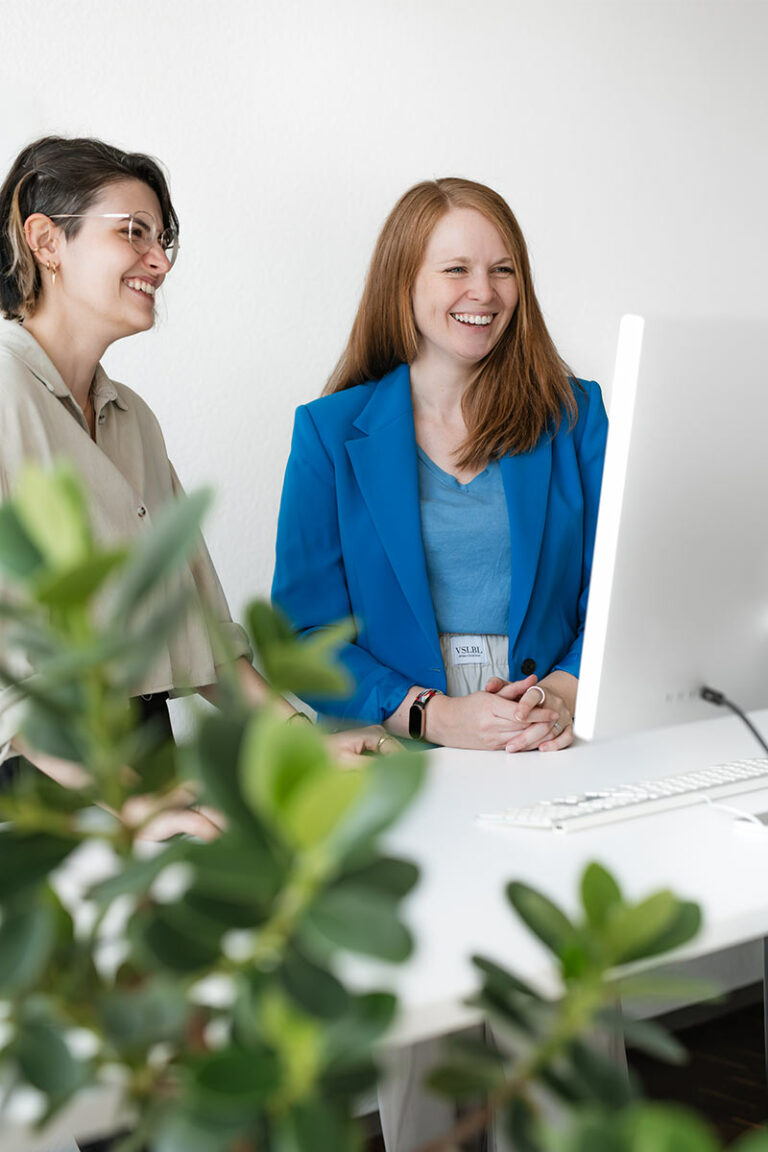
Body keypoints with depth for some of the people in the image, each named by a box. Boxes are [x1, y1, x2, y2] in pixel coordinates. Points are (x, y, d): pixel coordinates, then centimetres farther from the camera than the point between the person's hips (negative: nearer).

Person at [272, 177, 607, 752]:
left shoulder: (575, 414, 11)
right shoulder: (330, 431, 6)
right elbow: (306, 629, 1)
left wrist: (562, 695, -13)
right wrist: (432, 715, -14)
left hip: (550, 754, 1)